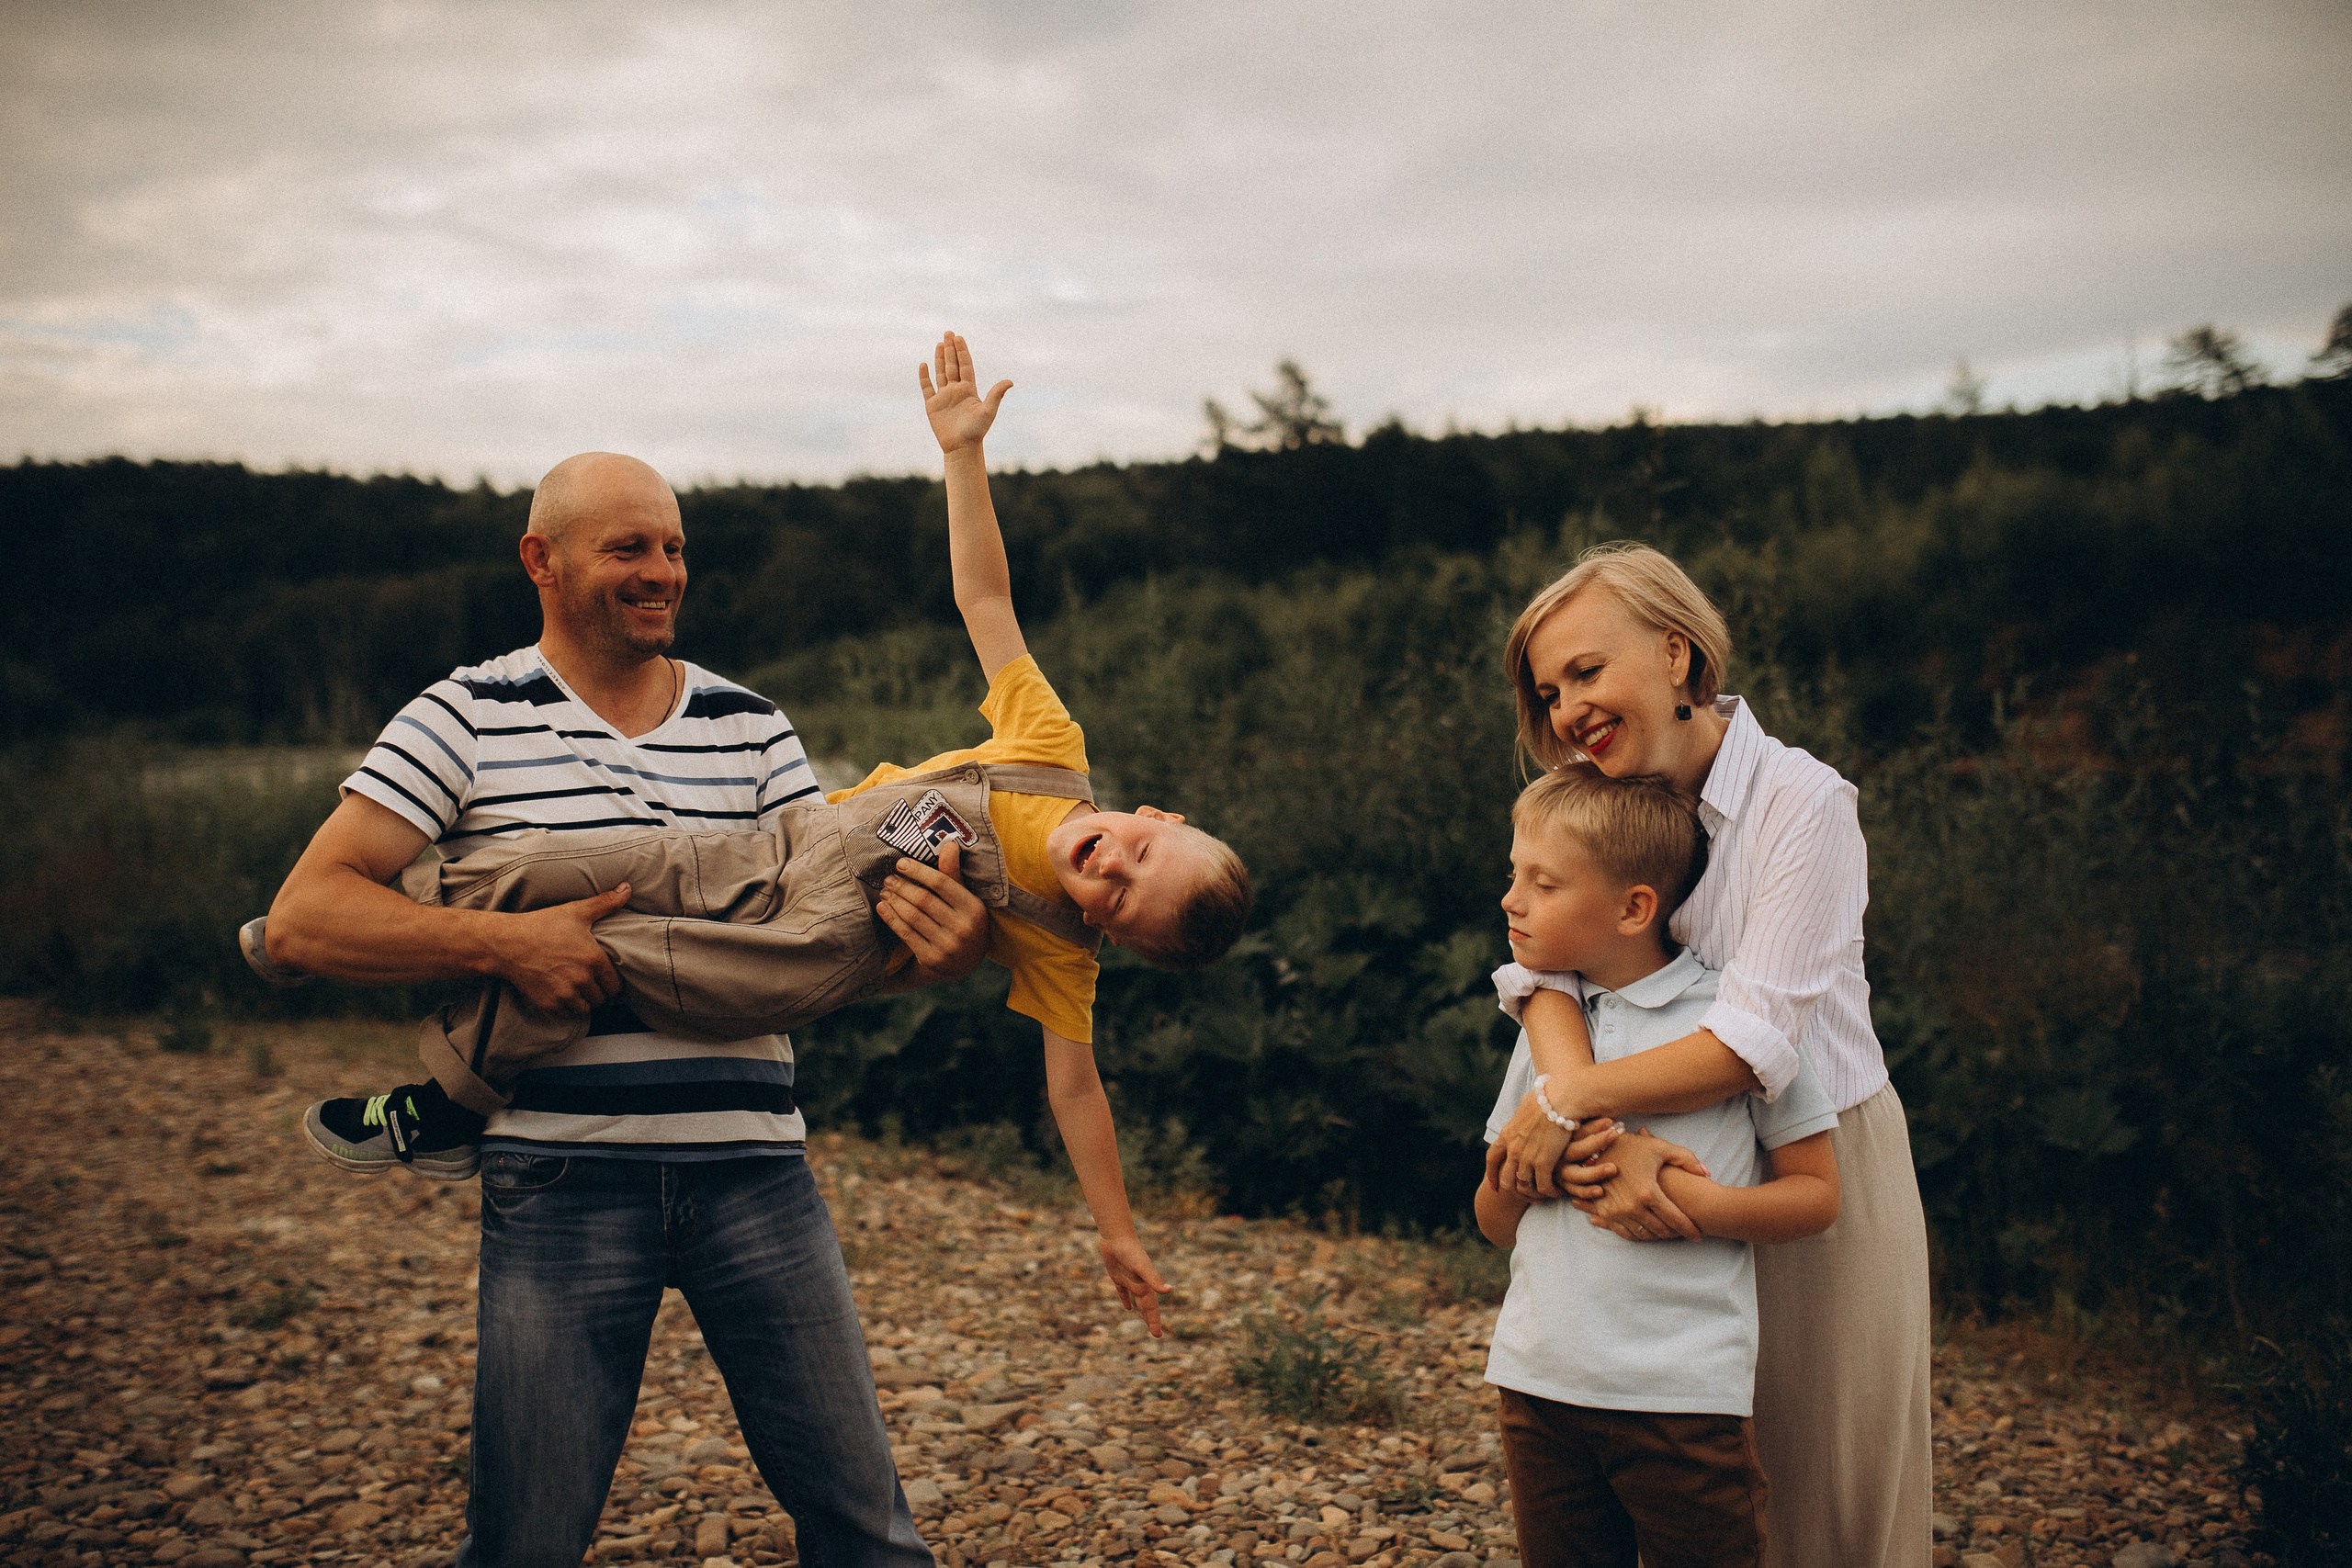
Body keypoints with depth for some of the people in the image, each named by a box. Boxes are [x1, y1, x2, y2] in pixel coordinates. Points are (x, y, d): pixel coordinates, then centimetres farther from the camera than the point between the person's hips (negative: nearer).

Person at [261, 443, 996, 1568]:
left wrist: (941, 946, -18)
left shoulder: (750, 728, 12)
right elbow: (303, 918, -3)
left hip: (752, 1168, 3)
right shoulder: (465, 720, 2)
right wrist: (505, 939, -17)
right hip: (561, 1179, -2)